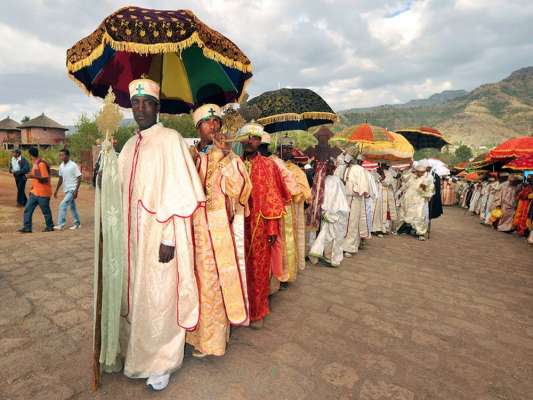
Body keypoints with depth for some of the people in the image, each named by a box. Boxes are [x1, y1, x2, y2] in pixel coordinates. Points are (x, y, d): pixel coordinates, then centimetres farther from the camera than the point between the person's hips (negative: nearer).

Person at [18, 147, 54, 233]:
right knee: (27, 209, 6)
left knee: (45, 211, 4)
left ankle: (50, 227, 18)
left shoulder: (41, 164, -17)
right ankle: (27, 227, 10)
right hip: (35, 192, 9)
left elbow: (45, 178, -21)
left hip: (43, 193, -9)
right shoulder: (35, 164, 12)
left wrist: (33, 176, -24)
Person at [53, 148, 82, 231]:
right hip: (67, 190, 8)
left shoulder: (73, 165, -14)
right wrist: (56, 190, 16)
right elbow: (61, 179, 16)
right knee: (72, 207, 13)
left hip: (72, 189, -8)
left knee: (63, 205, -13)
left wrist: (76, 190, -19)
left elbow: (79, 178, -14)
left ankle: (61, 225, -7)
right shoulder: (61, 166, 7)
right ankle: (77, 224, 22)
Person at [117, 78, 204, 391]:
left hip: (160, 236, -6)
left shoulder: (170, 139, -8)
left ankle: (163, 363, 25)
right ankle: (137, 354, 38)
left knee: (159, 300, 4)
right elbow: (126, 192, 17)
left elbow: (179, 192, -15)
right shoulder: (130, 146, 13)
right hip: (134, 236, 7)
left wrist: (169, 238, -18)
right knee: (136, 296, 17)